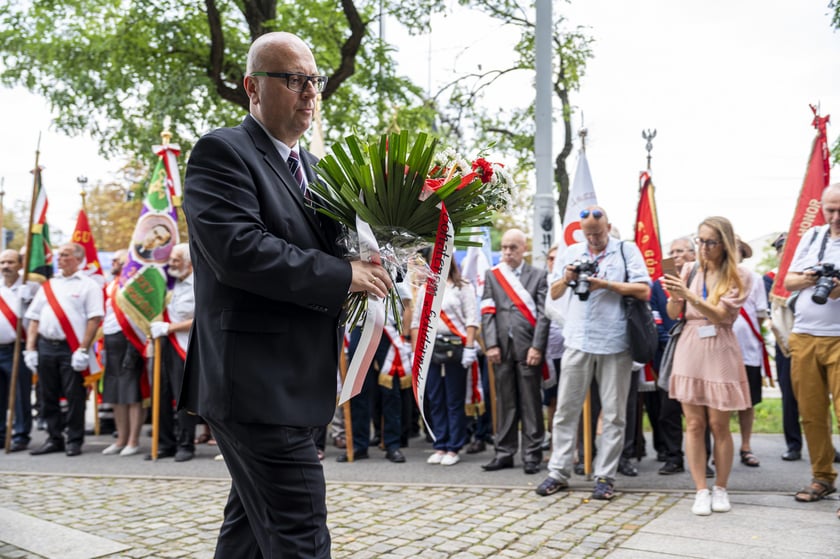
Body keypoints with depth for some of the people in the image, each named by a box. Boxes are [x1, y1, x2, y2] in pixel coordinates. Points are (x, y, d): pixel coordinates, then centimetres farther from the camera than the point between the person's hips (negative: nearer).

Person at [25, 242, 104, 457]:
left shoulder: (88, 285, 0)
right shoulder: (48, 285, 17)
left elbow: (94, 319, -9)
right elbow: (34, 319, 16)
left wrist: (83, 350, -15)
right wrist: (30, 349, 7)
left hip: (71, 349, -5)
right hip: (45, 347, 6)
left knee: (74, 396, -1)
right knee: (48, 396, 9)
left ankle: (75, 441, 10)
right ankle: (54, 439, 21)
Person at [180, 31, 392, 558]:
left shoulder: (312, 166, 17)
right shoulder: (222, 152, -9)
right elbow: (238, 250, -23)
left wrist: (372, 266, 1)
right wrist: (344, 275, -19)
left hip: (293, 382, 9)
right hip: (257, 383, -9)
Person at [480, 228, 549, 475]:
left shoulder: (538, 275, 5)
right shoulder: (491, 275, 11)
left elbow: (543, 314, -2)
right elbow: (488, 313, 5)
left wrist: (537, 347, -10)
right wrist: (492, 345, -4)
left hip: (528, 347, -2)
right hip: (503, 347, 2)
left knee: (531, 403, 2)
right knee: (505, 402, 8)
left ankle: (532, 455, 9)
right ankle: (504, 453, 15)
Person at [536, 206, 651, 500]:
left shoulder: (627, 250, 3)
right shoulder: (572, 252, 14)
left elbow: (644, 291, -6)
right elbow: (554, 294, 16)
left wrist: (607, 284, -14)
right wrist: (566, 279, -4)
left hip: (615, 343, -3)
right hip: (578, 341, 3)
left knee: (613, 413, 3)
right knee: (566, 409, 4)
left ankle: (605, 476, 12)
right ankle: (559, 471, 13)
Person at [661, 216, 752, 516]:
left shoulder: (739, 276, -2)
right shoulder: (690, 271, 6)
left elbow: (720, 314, -14)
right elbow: (673, 314, 5)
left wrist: (689, 295, -27)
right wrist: (674, 295, -16)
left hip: (720, 351, -2)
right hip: (690, 348, 3)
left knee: (719, 425, 3)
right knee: (694, 424, 2)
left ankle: (720, 488, 18)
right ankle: (701, 491, 10)